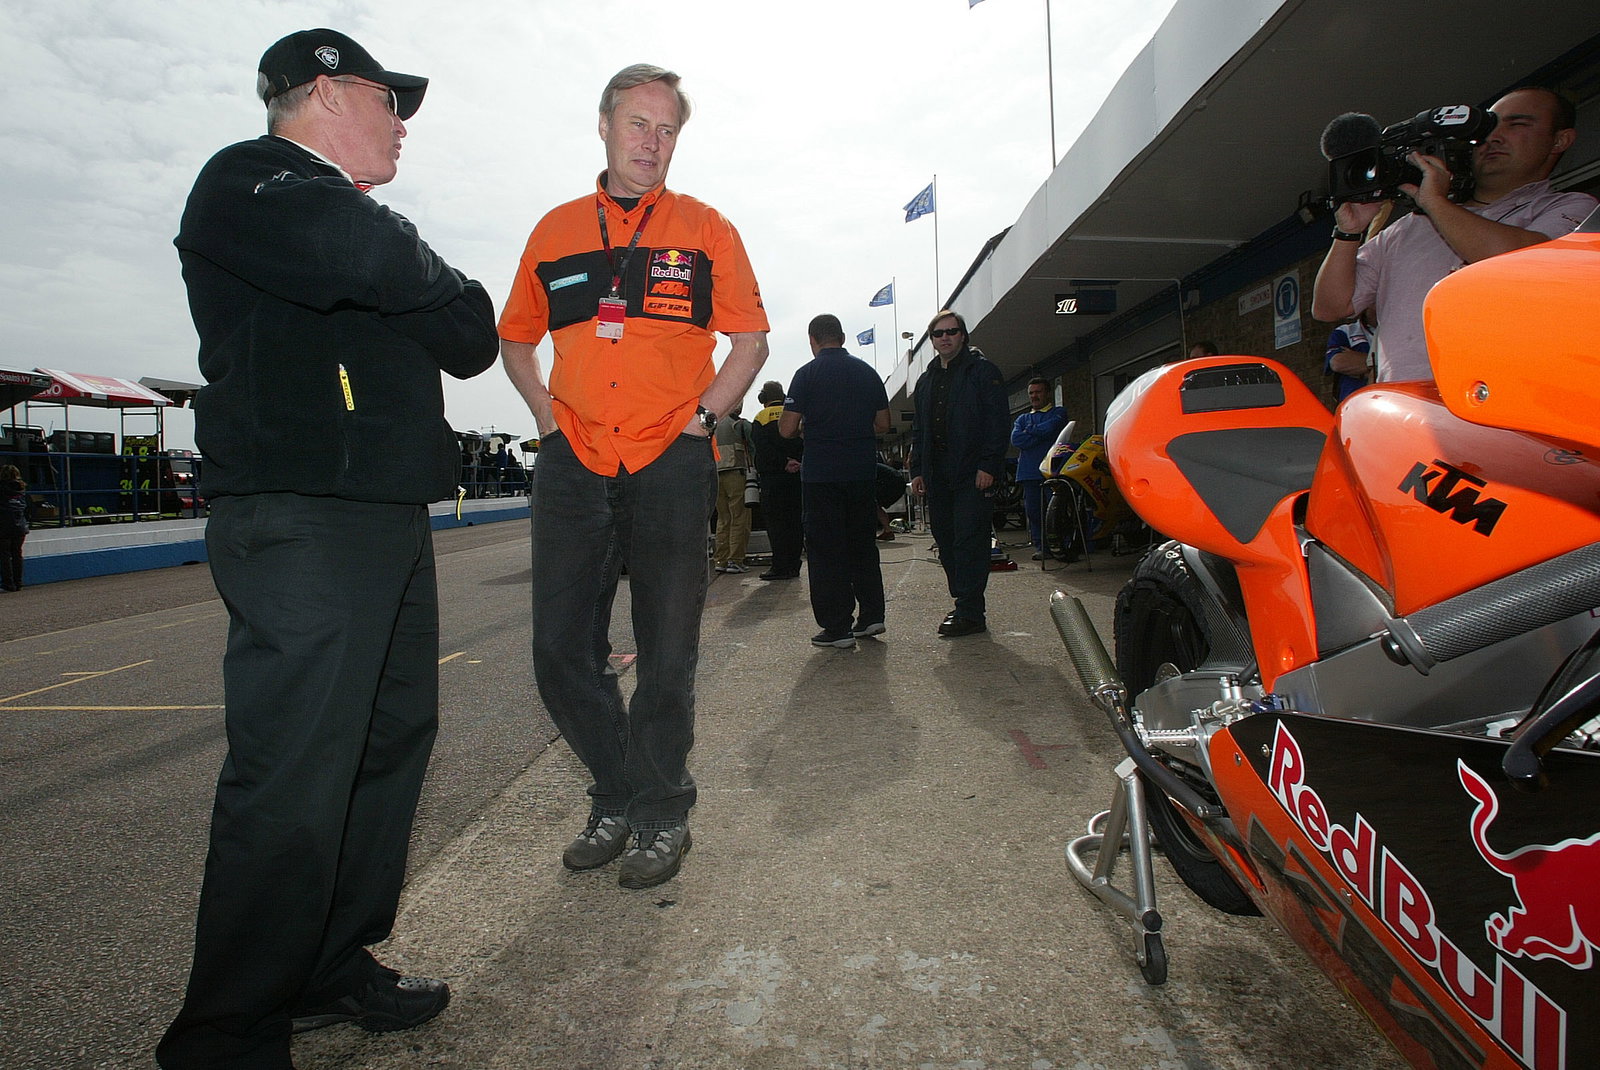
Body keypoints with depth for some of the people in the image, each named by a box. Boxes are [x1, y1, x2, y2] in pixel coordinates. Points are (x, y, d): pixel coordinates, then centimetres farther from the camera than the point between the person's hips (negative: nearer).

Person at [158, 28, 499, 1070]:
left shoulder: (362, 216, 25)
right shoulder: (248, 180, 0)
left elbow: (472, 337, 16)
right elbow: (359, 259, -23)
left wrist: (420, 285, -3)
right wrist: (416, 265, -1)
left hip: (392, 519, 10)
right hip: (298, 522, -9)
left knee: (392, 741, 12)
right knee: (293, 782, -9)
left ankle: (334, 967, 26)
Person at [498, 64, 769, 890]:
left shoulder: (705, 230, 7)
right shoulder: (555, 231, 13)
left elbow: (751, 341, 9)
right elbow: (515, 341, 22)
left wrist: (702, 414, -3)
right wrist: (548, 416, 7)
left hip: (670, 465, -2)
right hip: (573, 466, 3)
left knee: (666, 656, 4)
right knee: (562, 652, 3)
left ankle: (662, 815, 20)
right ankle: (617, 797, 23)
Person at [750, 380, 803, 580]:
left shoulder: (761, 418, 0)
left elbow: (764, 448, -12)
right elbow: (806, 443, 5)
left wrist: (785, 463, -13)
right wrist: (797, 462, -2)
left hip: (773, 476, -4)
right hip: (798, 476, 4)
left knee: (775, 521, -1)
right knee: (795, 520, 8)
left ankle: (781, 567, -5)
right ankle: (794, 565, 11)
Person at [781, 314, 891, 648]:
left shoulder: (808, 373, -5)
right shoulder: (867, 372, 7)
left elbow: (787, 429, -8)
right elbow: (883, 424, 12)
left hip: (822, 473, -4)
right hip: (864, 470, 4)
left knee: (826, 548, 1)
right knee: (863, 542, 15)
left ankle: (837, 627, 2)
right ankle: (871, 615, 16)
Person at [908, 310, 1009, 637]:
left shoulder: (982, 371, 0)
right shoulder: (926, 380, 21)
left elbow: (998, 421, -7)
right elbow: (918, 430, 24)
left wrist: (988, 465, -15)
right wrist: (917, 470, 15)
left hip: (973, 475, -7)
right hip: (938, 476, 7)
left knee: (969, 541, -9)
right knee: (947, 542, 8)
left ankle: (970, 613, -6)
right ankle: (964, 605, 17)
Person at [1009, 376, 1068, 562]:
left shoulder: (1058, 413, 14)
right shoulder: (1022, 419, 26)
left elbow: (1050, 428, -9)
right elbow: (1015, 439, 6)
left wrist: (1029, 431, 5)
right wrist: (1041, 435, -1)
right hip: (1029, 471, 4)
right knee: (1033, 510, -2)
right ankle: (1040, 546, 2)